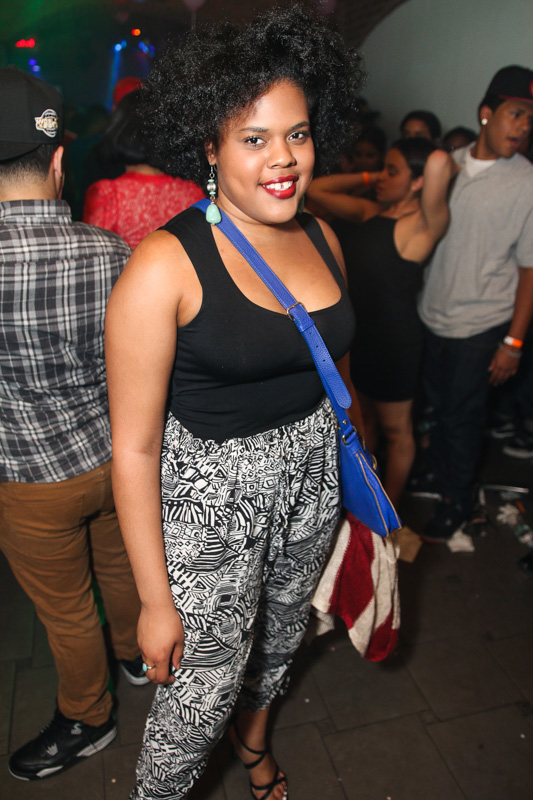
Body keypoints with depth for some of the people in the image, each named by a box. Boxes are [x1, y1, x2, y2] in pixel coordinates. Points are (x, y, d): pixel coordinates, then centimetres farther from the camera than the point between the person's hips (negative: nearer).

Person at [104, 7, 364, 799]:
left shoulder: (321, 239, -1)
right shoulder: (166, 264, -21)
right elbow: (133, 446, -18)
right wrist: (155, 600, -13)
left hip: (312, 478, 6)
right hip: (210, 494, -6)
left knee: (281, 637, 28)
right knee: (203, 691, 11)